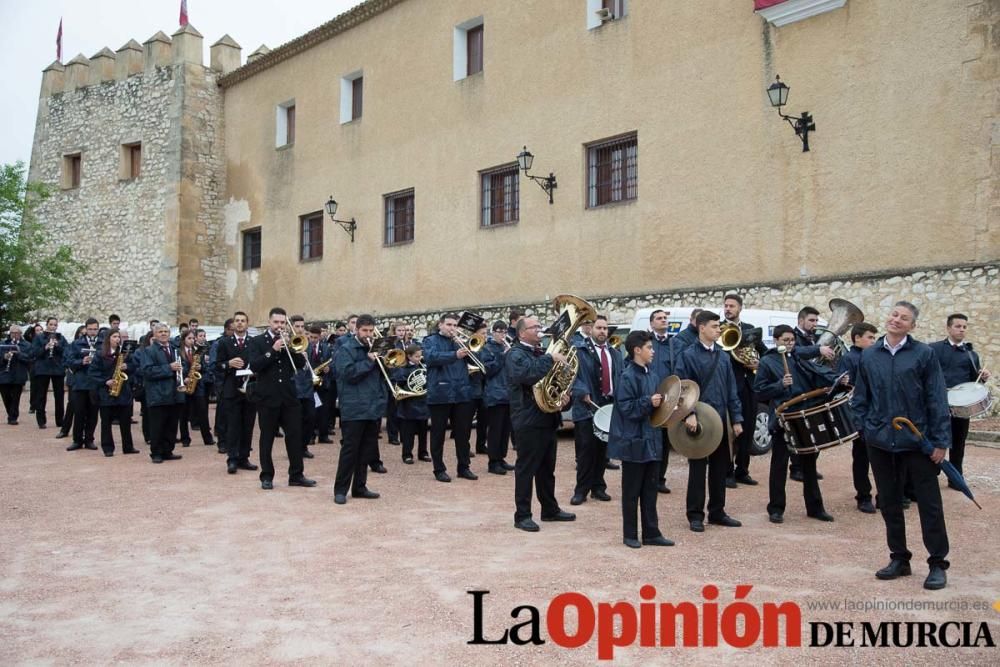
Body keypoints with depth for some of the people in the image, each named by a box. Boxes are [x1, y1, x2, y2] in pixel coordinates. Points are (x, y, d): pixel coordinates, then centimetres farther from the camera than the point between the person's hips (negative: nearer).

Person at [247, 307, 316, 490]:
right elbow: (254, 365, -13)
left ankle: (296, 475, 11)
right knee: (267, 438, 5)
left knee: (295, 436, 3)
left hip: (289, 396, 3)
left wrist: (290, 346, -13)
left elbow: (301, 363, 0)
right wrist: (273, 350, -20)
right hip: (267, 397, -3)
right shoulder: (257, 341, 1)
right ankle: (267, 476, 14)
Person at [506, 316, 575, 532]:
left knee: (547, 468, 16)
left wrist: (564, 395, 0)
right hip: (528, 420, -8)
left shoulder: (541, 353, 18)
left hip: (547, 419, 8)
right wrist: (550, 359, -26)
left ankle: (550, 509, 26)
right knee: (526, 468, -2)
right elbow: (525, 375, -30)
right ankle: (522, 515, 5)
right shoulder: (516, 354, -8)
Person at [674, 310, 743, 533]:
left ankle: (717, 512, 24)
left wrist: (736, 418, 7)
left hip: (721, 420, 6)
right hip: (698, 420, -5)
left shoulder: (723, 356, 10)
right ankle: (695, 515, 11)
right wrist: (688, 414, -23)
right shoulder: (688, 355, -7)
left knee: (720, 466, 11)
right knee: (698, 468, 2)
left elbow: (731, 389, 11)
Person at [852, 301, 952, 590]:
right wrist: (868, 426, 1)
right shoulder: (868, 355, 5)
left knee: (929, 503, 4)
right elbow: (860, 398, 10)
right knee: (889, 502, 12)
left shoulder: (924, 354, -5)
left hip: (918, 442, -3)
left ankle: (938, 564, 17)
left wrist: (941, 441, -9)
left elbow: (937, 400, -7)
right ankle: (899, 558, 26)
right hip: (880, 443, 4)